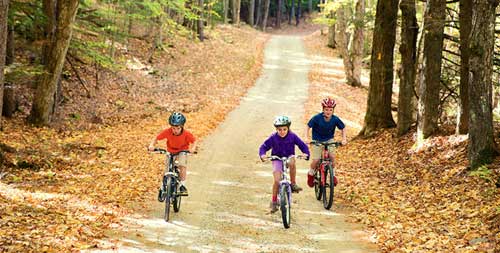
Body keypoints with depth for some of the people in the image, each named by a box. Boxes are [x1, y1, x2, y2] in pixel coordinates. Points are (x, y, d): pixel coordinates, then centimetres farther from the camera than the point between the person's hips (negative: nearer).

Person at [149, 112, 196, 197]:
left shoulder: (186, 134, -29)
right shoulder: (167, 132, -28)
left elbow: (194, 141, -15)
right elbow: (156, 138, -19)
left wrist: (193, 148, -36)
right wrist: (151, 145, -37)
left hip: (182, 151, -1)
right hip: (170, 151, 1)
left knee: (182, 165, -27)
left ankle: (182, 185, -12)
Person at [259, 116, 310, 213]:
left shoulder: (292, 136, -11)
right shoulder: (273, 138, -13)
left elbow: (303, 145, -8)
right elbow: (263, 147, -8)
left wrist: (306, 154, -28)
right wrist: (262, 155, -28)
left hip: (289, 157, 0)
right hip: (277, 160, 0)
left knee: (292, 162, -39)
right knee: (277, 181, -16)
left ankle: (293, 184, -21)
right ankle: (274, 202, 0)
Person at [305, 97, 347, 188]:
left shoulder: (335, 119, -17)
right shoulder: (317, 118, -23)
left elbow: (343, 128, 0)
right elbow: (308, 127, -11)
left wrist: (344, 139, -11)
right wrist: (307, 138, -22)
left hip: (329, 140, 2)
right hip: (317, 140, -2)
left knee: (332, 156, -18)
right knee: (316, 160, -10)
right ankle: (311, 174, 19)